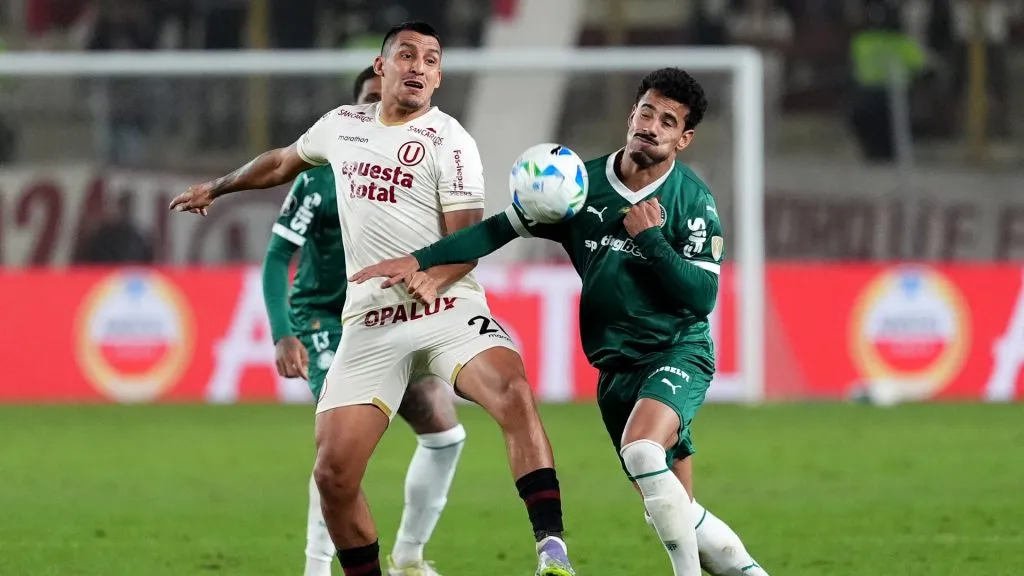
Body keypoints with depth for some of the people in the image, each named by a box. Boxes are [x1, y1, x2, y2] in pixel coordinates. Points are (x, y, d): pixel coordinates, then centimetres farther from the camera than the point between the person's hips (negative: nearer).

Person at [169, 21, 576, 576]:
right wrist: (216, 188, 49)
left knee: (514, 394, -33)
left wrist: (432, 276, -30)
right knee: (333, 473, -8)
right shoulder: (343, 125, 14)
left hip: (448, 312, -4)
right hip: (370, 325, 4)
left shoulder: (450, 142, -2)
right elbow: (284, 161, 35)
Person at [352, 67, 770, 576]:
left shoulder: (692, 200, -8)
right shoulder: (583, 184, 2)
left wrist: (651, 239, -20)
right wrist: (419, 260, -2)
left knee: (641, 452, -33)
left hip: (678, 353, -5)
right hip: (615, 366, 5)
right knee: (677, 514, 4)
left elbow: (702, 297, -13)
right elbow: (502, 227, 5)